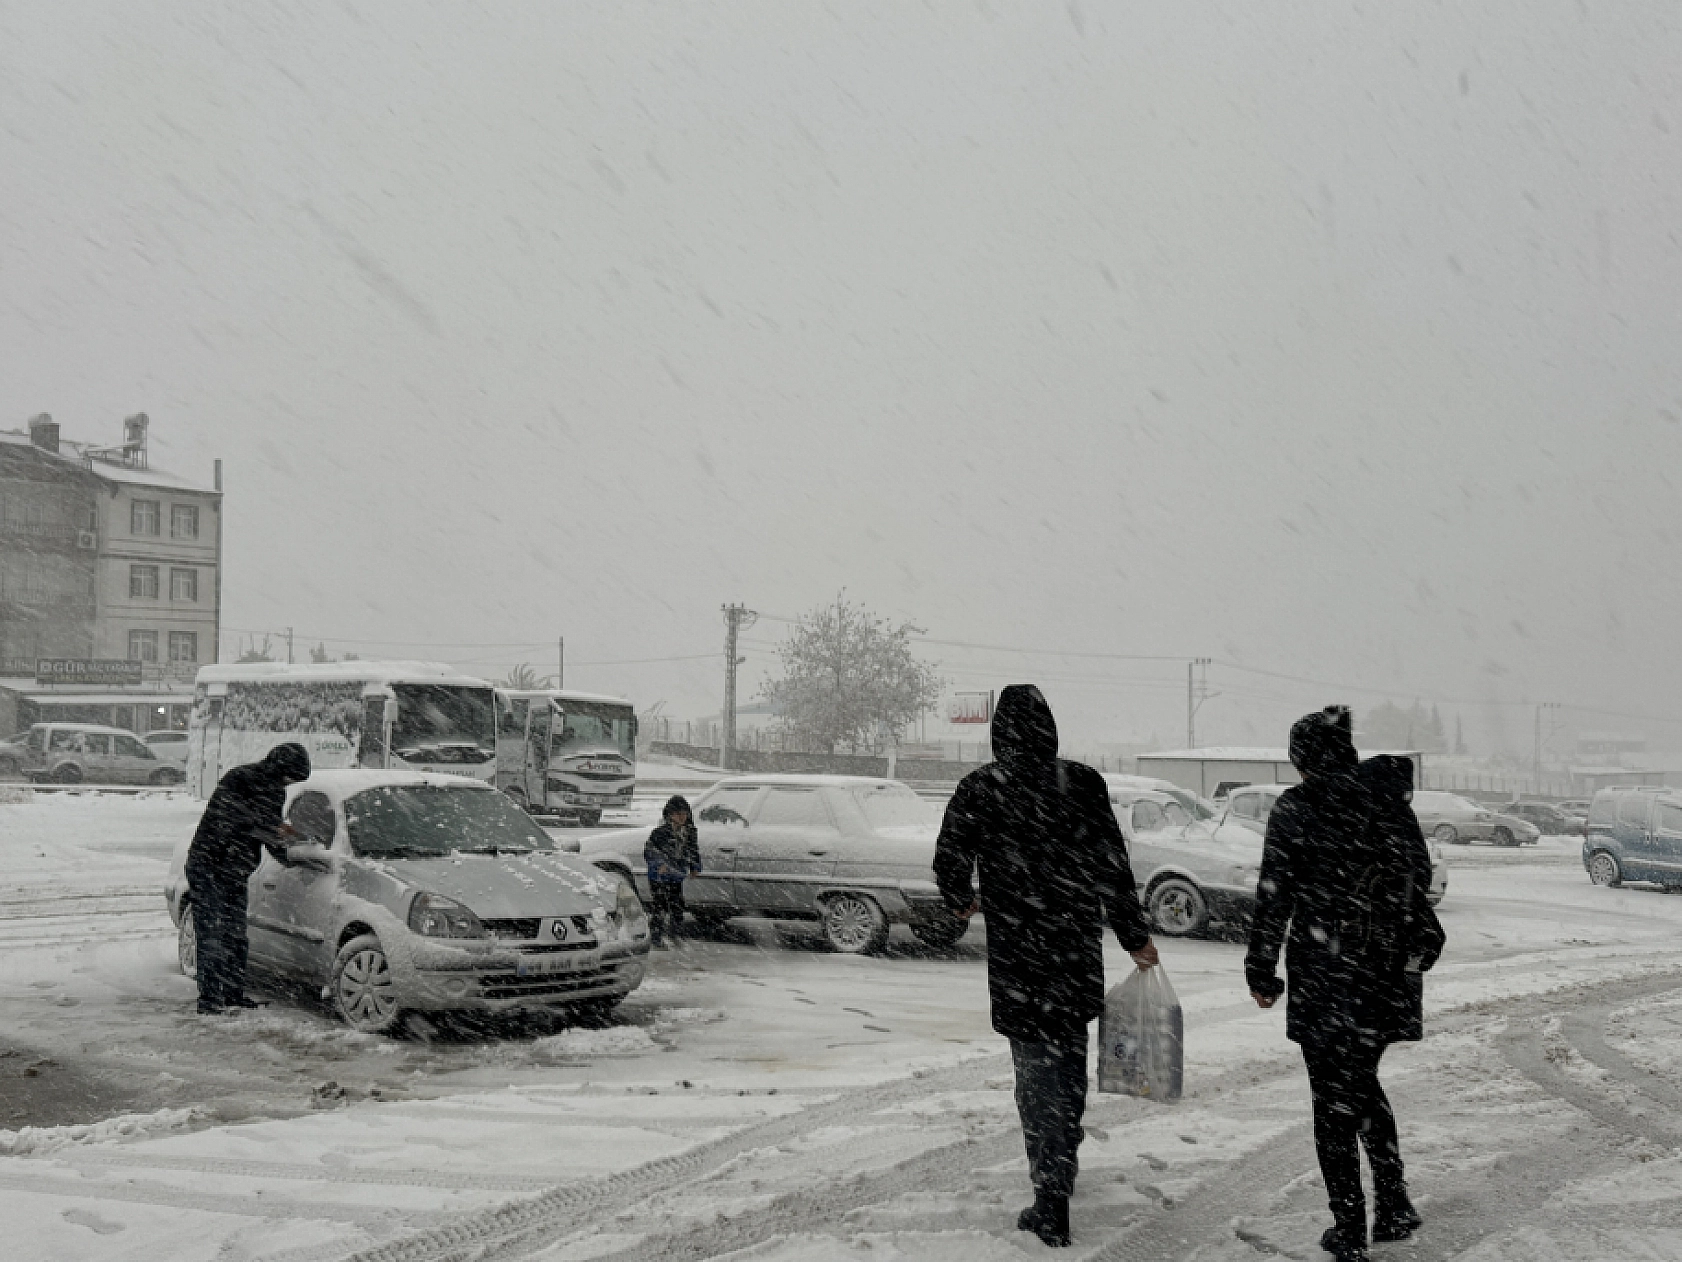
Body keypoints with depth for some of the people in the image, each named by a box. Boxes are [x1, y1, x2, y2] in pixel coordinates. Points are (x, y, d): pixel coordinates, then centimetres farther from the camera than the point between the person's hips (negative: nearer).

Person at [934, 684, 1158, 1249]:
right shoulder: (1083, 783, -3)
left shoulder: (980, 788, -8)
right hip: (1079, 952, 3)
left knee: (1038, 1073, 4)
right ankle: (1061, 1172, 37)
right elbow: (1114, 867, -2)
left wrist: (961, 903, 18)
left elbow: (949, 862, -4)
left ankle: (1052, 1206, 4)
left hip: (1016, 957, -3)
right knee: (1070, 1066, 20)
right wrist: (1135, 937, 7)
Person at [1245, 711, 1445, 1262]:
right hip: (1389, 969, 5)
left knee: (1333, 1096, 6)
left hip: (1325, 972, -5)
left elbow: (1274, 895, -9)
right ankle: (1393, 1206, 19)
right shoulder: (1388, 798, 4)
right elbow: (1420, 875, 10)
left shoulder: (1295, 808, -9)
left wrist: (1261, 969, -1)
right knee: (1363, 1083, 23)